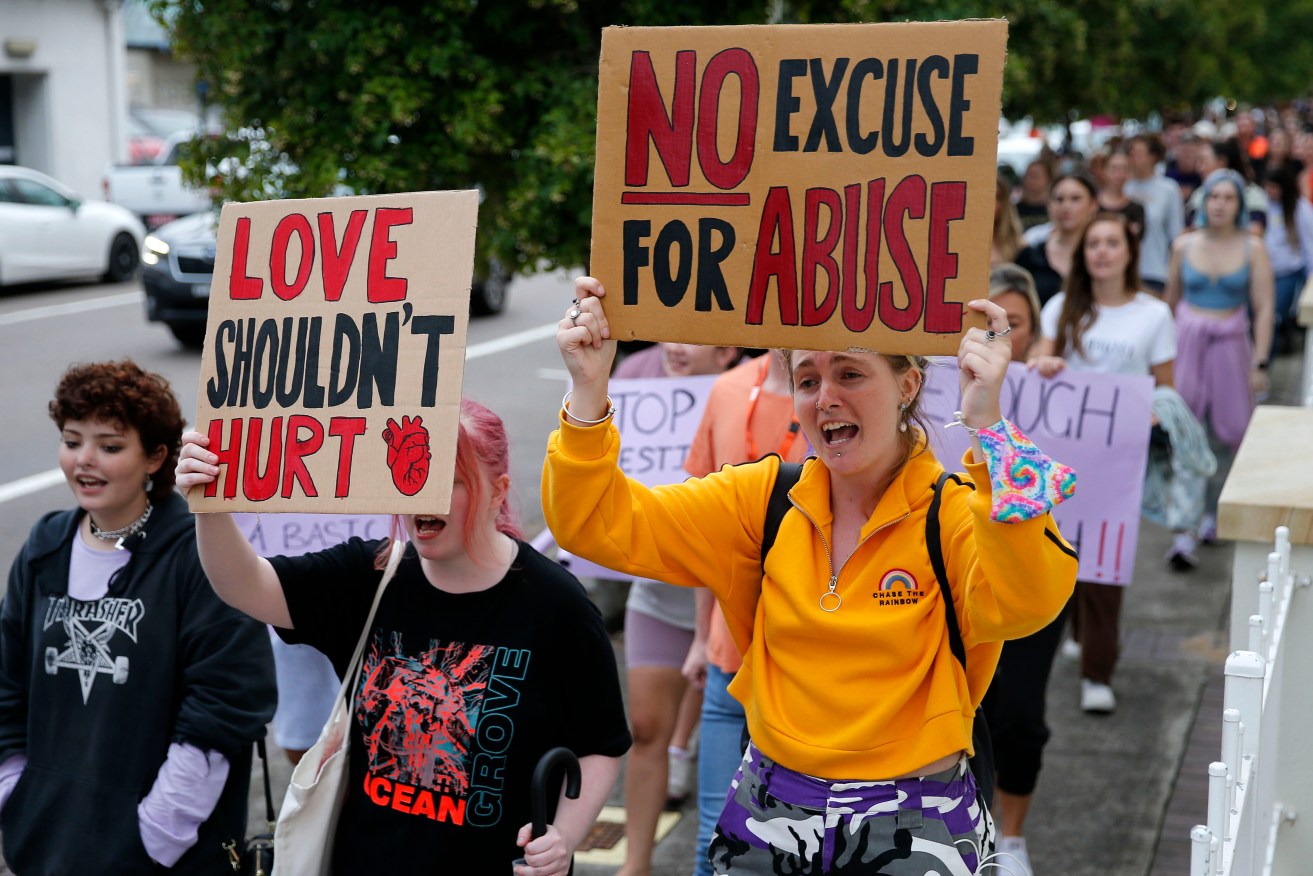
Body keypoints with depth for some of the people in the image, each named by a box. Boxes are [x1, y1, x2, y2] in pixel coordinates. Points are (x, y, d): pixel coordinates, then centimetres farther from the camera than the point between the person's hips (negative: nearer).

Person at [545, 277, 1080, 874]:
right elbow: (601, 525, -6)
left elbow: (1026, 601, -35)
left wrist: (988, 427, -43)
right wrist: (589, 391, -21)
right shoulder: (764, 499, -2)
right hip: (769, 816, 3)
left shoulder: (956, 514, -13)